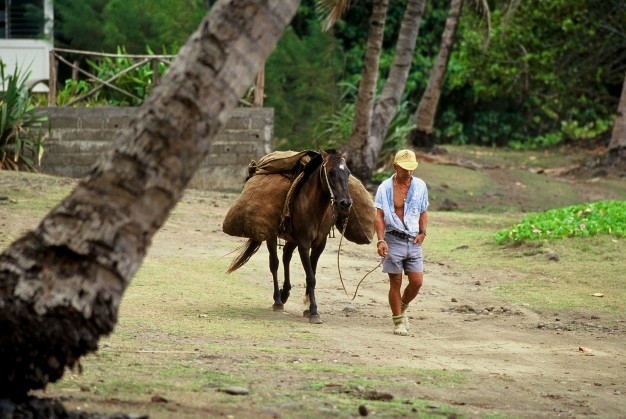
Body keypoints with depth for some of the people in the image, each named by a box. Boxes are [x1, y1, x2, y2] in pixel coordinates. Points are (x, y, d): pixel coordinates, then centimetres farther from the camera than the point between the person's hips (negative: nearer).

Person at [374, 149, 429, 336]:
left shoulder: (420, 186, 6)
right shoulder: (385, 187, -4)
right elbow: (379, 216, -7)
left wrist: (422, 232, 2)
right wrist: (380, 240, -17)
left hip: (413, 241, 3)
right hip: (393, 239, -3)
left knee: (417, 281, -2)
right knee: (395, 282, 1)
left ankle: (402, 308, 25)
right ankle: (398, 321, 11)